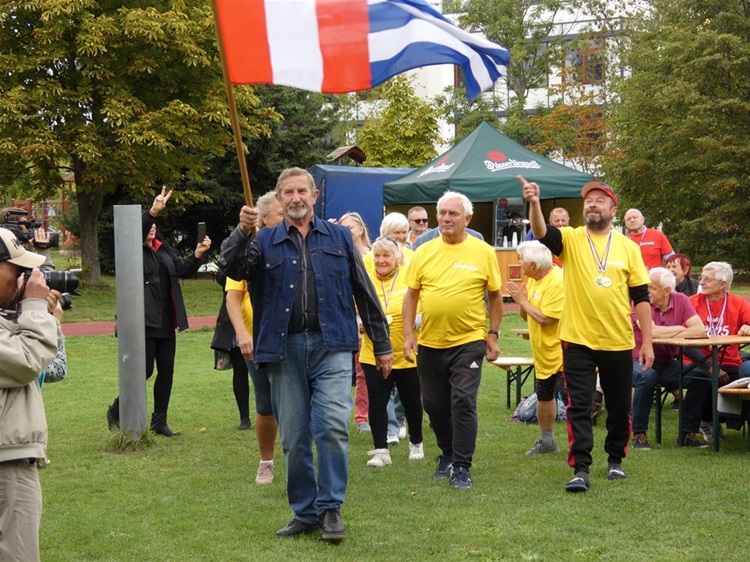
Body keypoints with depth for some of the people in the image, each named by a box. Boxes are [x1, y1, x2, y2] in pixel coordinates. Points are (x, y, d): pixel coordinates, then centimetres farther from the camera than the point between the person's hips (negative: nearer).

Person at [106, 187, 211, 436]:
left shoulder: (164, 249, 14)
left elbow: (184, 270, 9)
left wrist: (198, 255, -8)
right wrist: (152, 212, -40)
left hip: (165, 321, 7)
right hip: (143, 321, -7)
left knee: (166, 371, 7)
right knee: (145, 370, -4)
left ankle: (159, 421, 16)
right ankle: (116, 410, 16)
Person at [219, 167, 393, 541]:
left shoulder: (339, 238, 11)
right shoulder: (265, 242, 10)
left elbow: (364, 293, 12)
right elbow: (233, 269, -8)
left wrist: (382, 344, 11)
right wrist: (241, 233, -26)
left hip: (331, 346, -1)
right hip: (285, 349, 2)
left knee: (332, 426, -15)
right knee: (293, 438, 6)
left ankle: (330, 508, -3)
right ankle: (305, 512, 18)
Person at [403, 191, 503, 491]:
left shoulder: (483, 252, -2)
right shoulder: (424, 252, 3)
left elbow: (495, 296, 4)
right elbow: (411, 295, 7)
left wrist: (493, 335, 1)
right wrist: (408, 334, 0)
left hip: (468, 341, -3)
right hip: (430, 342, 3)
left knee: (463, 402, -8)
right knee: (434, 404, 13)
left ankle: (462, 467, -1)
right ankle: (448, 454, 33)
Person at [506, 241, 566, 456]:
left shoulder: (558, 281, -22)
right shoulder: (533, 280, 7)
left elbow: (544, 318, -26)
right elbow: (526, 316, 11)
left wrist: (522, 300, -16)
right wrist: (521, 300, -8)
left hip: (560, 353, -10)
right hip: (543, 353, 10)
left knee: (570, 400, -10)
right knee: (543, 396, 20)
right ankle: (547, 441, 34)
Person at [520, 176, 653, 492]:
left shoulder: (628, 247, 3)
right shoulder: (570, 239, -1)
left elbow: (641, 297, 3)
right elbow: (541, 233, -23)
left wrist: (647, 342, -1)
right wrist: (534, 204, -43)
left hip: (618, 343, 2)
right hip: (578, 341, -2)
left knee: (619, 407, 13)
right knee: (579, 407, -2)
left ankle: (615, 460, 32)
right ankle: (580, 470, 1)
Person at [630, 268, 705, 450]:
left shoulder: (680, 300, -2)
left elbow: (699, 329, -14)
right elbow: (651, 331, -27)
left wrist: (667, 335, -20)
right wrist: (681, 328, -12)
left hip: (667, 364, 4)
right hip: (639, 361, -4)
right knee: (647, 377, -36)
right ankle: (639, 433, -19)